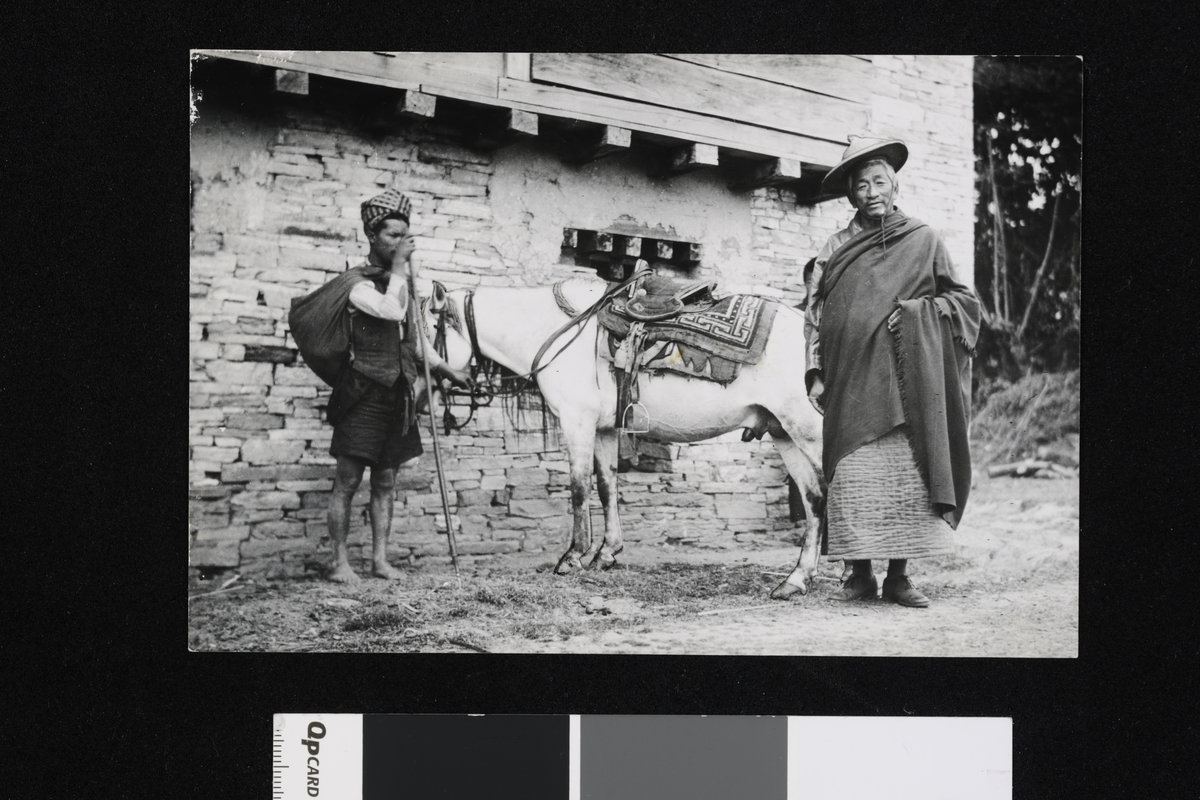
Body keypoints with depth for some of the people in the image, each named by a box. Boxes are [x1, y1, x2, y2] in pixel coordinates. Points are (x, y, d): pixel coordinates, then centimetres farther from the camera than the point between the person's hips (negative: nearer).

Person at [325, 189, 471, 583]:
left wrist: (448, 371, 24)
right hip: (365, 393, -7)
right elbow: (392, 310, -27)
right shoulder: (359, 283, -8)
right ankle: (339, 561, 4)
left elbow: (414, 339, 25)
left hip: (398, 395, 7)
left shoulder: (401, 283, 16)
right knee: (348, 480, -2)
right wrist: (399, 266, -16)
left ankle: (380, 559, 16)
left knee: (385, 483, 10)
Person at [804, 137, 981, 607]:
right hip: (849, 387, 1)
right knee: (851, 480, -2)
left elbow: (964, 301, 9)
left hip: (904, 387, -1)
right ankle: (859, 574, 8)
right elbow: (814, 315, 12)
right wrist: (816, 373, 3)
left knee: (906, 477, -2)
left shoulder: (924, 241, 8)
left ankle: (898, 576, 8)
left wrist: (917, 310, -8)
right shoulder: (834, 249, 11)